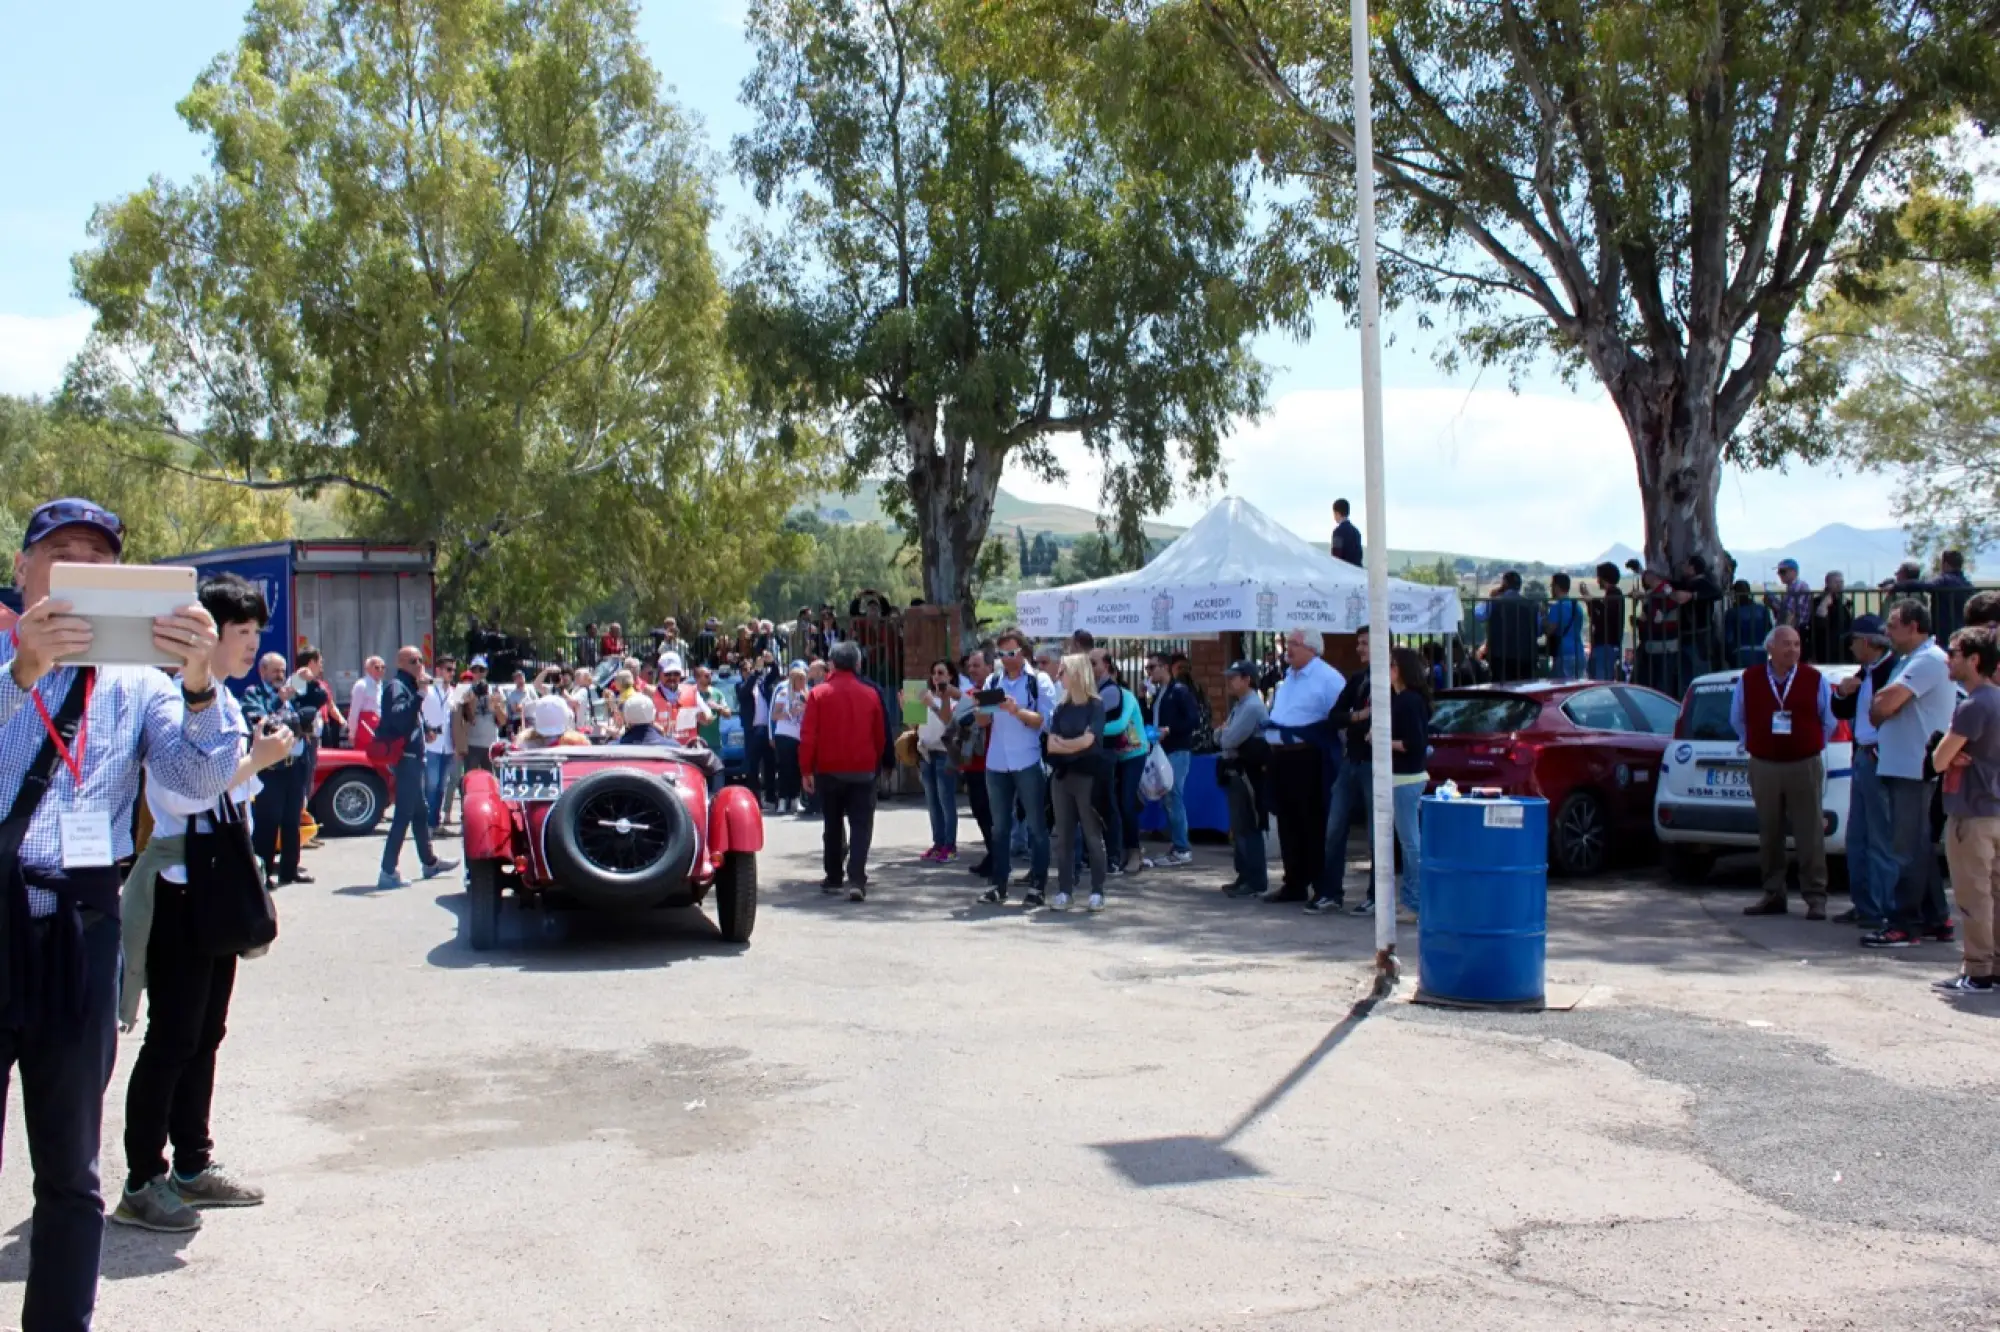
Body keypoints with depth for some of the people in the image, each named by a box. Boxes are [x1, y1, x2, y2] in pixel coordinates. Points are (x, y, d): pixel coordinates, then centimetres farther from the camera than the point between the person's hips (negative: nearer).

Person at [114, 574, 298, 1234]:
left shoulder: (226, 702, 14)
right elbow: (180, 795, -25)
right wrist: (258, 759, -20)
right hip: (180, 891, -9)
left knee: (205, 1034, 14)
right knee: (172, 1039, -4)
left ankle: (193, 1166, 22)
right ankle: (141, 1185, 4)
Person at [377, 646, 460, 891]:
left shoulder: (408, 686, 18)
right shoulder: (397, 686, -12)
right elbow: (399, 717, -30)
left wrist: (425, 729, 11)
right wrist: (420, 695, -33)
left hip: (413, 756, 11)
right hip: (405, 757, -11)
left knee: (420, 812, 20)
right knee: (404, 814, -12)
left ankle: (429, 861, 33)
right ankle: (389, 872, -12)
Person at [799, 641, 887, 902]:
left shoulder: (819, 694, -5)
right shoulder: (870, 694, 0)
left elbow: (808, 735, -8)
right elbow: (880, 736, 6)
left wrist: (806, 769, -1)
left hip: (828, 770, 0)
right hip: (862, 772, 0)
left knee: (833, 826, 15)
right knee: (861, 826, -1)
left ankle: (833, 878, 22)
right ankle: (856, 880, -15)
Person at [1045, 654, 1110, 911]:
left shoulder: (1096, 705, -3)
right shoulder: (1061, 708, 11)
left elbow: (1087, 740, -12)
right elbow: (1051, 745, 4)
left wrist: (1064, 743, 1)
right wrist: (1076, 745, -8)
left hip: (1087, 776, -5)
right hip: (1062, 775, 5)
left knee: (1092, 835, -2)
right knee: (1063, 835, 5)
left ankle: (1097, 892, 2)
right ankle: (1064, 890, 10)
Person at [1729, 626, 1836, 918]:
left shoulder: (1815, 679, 1)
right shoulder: (1748, 680, 4)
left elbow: (1830, 720, 11)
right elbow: (1737, 719, 17)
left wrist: (1814, 745, 9)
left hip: (1805, 765, -2)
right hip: (1763, 767, 2)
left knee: (1810, 835, -2)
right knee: (1769, 834, 7)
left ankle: (1815, 897, 3)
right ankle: (1773, 895, 15)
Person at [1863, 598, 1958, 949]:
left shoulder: (1928, 660, -14)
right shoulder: (1912, 660, 21)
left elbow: (1885, 704, -22)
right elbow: (1886, 704, 18)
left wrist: (1877, 708, 0)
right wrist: (1883, 706, -4)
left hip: (1914, 768, -11)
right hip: (1905, 766, 11)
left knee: (1910, 849, -9)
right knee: (1920, 848, 14)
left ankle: (1904, 925, -8)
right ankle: (1936, 921, 20)